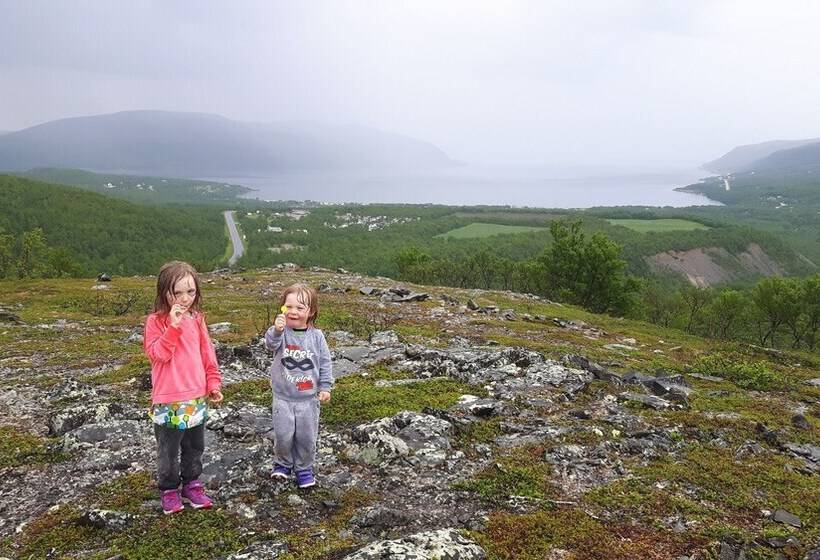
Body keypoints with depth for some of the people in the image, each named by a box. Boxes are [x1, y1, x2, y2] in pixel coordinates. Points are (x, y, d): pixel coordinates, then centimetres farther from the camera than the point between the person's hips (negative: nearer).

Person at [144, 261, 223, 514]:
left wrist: (213, 382, 5)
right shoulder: (155, 321, -11)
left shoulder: (196, 319, 2)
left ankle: (192, 484, 34)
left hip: (197, 397, 4)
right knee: (168, 450, 10)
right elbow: (158, 354, -22)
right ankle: (169, 490, 28)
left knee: (195, 447, 18)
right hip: (168, 400, -4)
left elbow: (207, 354, 8)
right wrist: (174, 327, -29)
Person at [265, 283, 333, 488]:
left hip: (309, 397, 1)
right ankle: (283, 463, 32)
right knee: (283, 435, 5)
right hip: (283, 396, -1)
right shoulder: (281, 332, -10)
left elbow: (325, 363, 2)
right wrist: (277, 330, -51)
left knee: (307, 436, 9)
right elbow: (271, 344, -32)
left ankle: (304, 467, 31)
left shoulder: (316, 336, -5)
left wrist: (325, 387, -1)